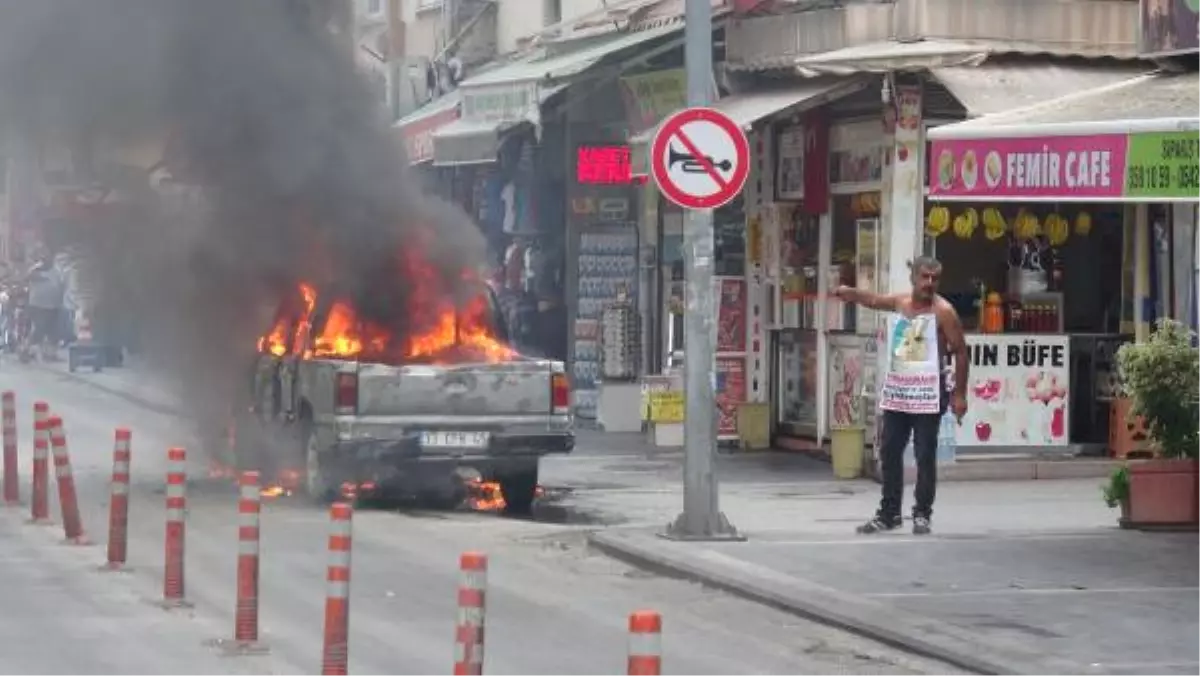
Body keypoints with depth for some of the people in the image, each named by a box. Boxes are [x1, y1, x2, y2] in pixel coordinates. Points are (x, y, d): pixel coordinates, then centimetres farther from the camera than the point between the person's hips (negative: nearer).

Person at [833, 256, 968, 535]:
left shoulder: (943, 312, -9)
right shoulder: (900, 302, 7)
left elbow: (960, 352, -7)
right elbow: (873, 301, 25)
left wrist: (959, 394, -10)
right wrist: (850, 293, 3)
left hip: (927, 392, -6)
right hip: (897, 390, 6)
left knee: (925, 455, -3)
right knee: (889, 451, 8)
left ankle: (922, 514, 5)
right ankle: (889, 513, 16)